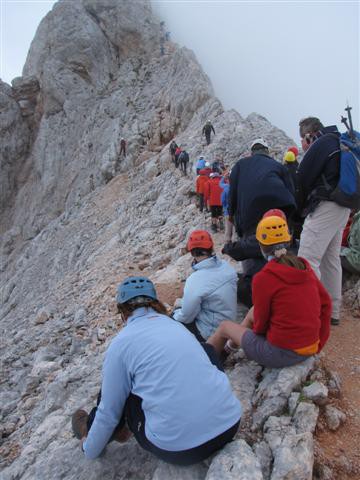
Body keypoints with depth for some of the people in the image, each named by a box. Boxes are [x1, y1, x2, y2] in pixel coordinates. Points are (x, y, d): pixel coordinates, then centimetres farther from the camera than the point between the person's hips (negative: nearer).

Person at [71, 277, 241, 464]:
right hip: (230, 423, 5)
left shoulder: (121, 343, -3)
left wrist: (90, 448, 28)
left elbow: (109, 411, 7)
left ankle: (91, 428, 42)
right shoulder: (175, 324, 14)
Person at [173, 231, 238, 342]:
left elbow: (186, 317, -18)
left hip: (210, 333, -7)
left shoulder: (196, 280, -29)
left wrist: (175, 316, 5)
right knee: (177, 311, 20)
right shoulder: (227, 267, -8)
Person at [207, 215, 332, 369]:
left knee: (225, 327, 15)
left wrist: (257, 330, 13)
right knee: (253, 312, 25)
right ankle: (229, 347, 42)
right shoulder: (305, 267, 0)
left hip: (281, 353, -6)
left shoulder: (263, 278, -19)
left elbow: (260, 323, -10)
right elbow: (325, 303, 5)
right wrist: (319, 342, 12)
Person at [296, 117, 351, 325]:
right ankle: (333, 311, 24)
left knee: (308, 260, -10)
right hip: (342, 208, 10)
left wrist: (299, 208, 6)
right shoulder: (339, 143, 20)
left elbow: (303, 180, -9)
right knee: (331, 258, 15)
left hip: (325, 207, -10)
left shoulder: (320, 145, -10)